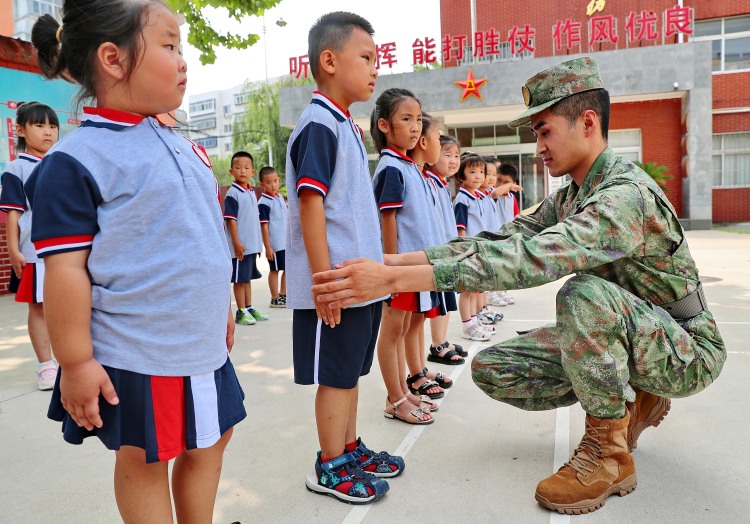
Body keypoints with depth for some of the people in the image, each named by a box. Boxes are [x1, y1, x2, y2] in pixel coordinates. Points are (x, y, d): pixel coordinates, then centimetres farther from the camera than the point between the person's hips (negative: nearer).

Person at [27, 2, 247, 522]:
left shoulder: (184, 146, 9)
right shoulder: (77, 161, -15)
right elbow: (67, 268, -16)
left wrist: (223, 307, 19)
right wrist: (75, 363, -14)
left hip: (203, 345, 8)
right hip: (135, 358, -7)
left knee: (209, 442, 21)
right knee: (144, 460, 11)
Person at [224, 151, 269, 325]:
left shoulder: (252, 192, 12)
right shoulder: (232, 193, -12)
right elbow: (231, 219, -14)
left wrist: (259, 243, 17)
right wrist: (236, 243, -18)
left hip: (252, 245, 8)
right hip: (240, 246, -7)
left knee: (248, 278, 16)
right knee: (240, 279, 1)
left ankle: (249, 308, 26)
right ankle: (241, 312, 9)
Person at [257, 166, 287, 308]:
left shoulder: (280, 197, 10)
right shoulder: (264, 203, -13)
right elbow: (264, 226, -15)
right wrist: (267, 247, -17)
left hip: (287, 242, 7)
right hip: (275, 244, -7)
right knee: (275, 270, 3)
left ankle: (283, 295, 26)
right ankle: (275, 299, 14)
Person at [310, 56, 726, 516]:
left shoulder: (627, 194, -27)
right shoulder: (568, 198, 4)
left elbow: (528, 259, -41)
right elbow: (501, 242, -5)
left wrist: (393, 279, -45)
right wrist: (396, 262, -16)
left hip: (687, 351, -8)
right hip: (619, 335, 8)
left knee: (585, 291, -37)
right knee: (493, 370, -6)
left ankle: (609, 452, -16)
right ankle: (631, 401, 10)